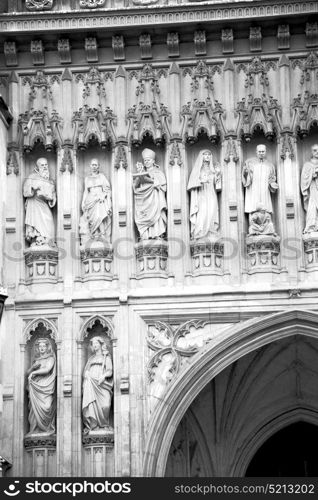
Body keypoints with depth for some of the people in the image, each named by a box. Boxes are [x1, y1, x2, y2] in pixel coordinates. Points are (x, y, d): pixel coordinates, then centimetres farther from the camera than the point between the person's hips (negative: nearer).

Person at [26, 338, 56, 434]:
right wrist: (33, 367, -2)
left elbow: (47, 369, -9)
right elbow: (28, 372, 18)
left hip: (46, 387, -4)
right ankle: (35, 430, -10)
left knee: (46, 407, -16)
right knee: (35, 407, -9)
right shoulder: (36, 359, 21)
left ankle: (48, 429, -15)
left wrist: (34, 372, -2)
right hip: (35, 387, 4)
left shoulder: (50, 358, 7)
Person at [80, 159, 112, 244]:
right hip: (90, 201, 3)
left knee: (100, 217, -19)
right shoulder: (87, 178, 19)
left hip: (100, 201, -3)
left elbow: (107, 189, 5)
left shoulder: (102, 176, 11)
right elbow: (86, 191, 19)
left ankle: (102, 239, -21)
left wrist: (103, 196, -10)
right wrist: (83, 203, 9)